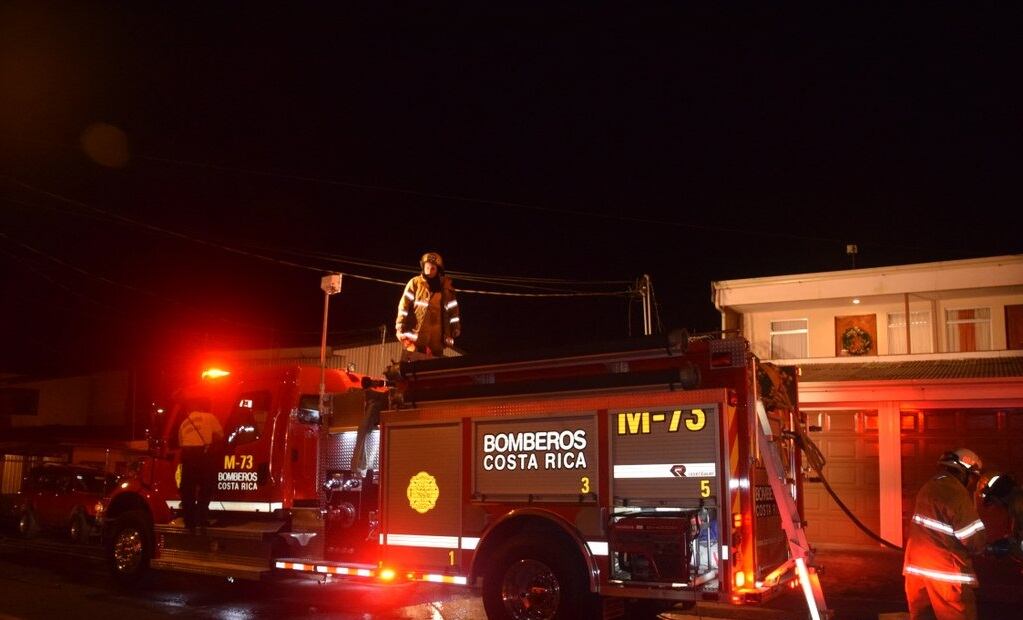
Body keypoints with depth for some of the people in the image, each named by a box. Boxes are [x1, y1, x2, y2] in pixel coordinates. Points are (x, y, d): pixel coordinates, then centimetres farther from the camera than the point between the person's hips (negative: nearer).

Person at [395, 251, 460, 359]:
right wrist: (400, 328, -11)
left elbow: (453, 308, 11)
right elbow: (404, 305, -3)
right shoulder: (415, 283, 2)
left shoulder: (446, 285, 8)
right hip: (416, 335, -2)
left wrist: (455, 329, 7)